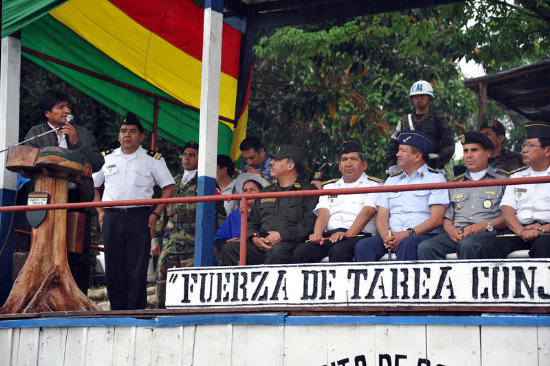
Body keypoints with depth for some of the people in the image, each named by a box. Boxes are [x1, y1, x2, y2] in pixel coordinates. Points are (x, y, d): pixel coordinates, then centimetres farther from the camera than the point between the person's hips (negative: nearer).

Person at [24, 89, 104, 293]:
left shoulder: (83, 134, 16)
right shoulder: (36, 133, 11)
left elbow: (98, 164, 7)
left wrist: (77, 143, -2)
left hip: (79, 201, 2)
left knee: (79, 257, -1)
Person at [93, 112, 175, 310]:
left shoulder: (152, 159, 7)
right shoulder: (106, 158, 15)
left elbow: (169, 187, 8)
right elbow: (92, 185, 23)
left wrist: (156, 213, -2)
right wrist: (100, 211, 9)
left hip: (139, 217, -3)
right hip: (111, 218, 3)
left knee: (137, 270, -7)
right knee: (113, 269, 2)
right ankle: (116, 312, 9)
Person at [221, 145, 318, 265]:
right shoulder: (266, 192, 30)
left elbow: (310, 224, -5)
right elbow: (251, 222, 29)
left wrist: (282, 236, -14)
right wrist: (255, 238, 5)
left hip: (290, 245, -6)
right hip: (261, 246, 6)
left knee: (277, 251, -41)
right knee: (228, 249, -19)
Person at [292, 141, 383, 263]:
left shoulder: (374, 185, 12)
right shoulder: (330, 187, 28)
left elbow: (366, 213, -5)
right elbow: (323, 214, 13)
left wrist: (347, 234, -22)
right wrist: (317, 234, -10)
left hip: (358, 235, -4)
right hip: (329, 235, 4)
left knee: (338, 252, -39)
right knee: (300, 253, -25)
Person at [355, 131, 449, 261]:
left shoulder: (435, 178, 7)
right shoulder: (392, 180, 23)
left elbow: (437, 219, -4)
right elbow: (382, 216, 14)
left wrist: (408, 233, -17)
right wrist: (386, 236, -10)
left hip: (424, 236, -4)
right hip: (393, 236, 4)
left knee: (407, 243, -39)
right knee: (362, 245, -25)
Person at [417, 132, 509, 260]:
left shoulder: (503, 179, 15)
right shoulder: (455, 184, 29)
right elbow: (447, 217, 24)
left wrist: (485, 225, -12)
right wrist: (451, 230, 0)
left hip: (488, 234, -4)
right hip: (457, 235, 4)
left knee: (467, 244, -41)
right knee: (425, 247, -28)